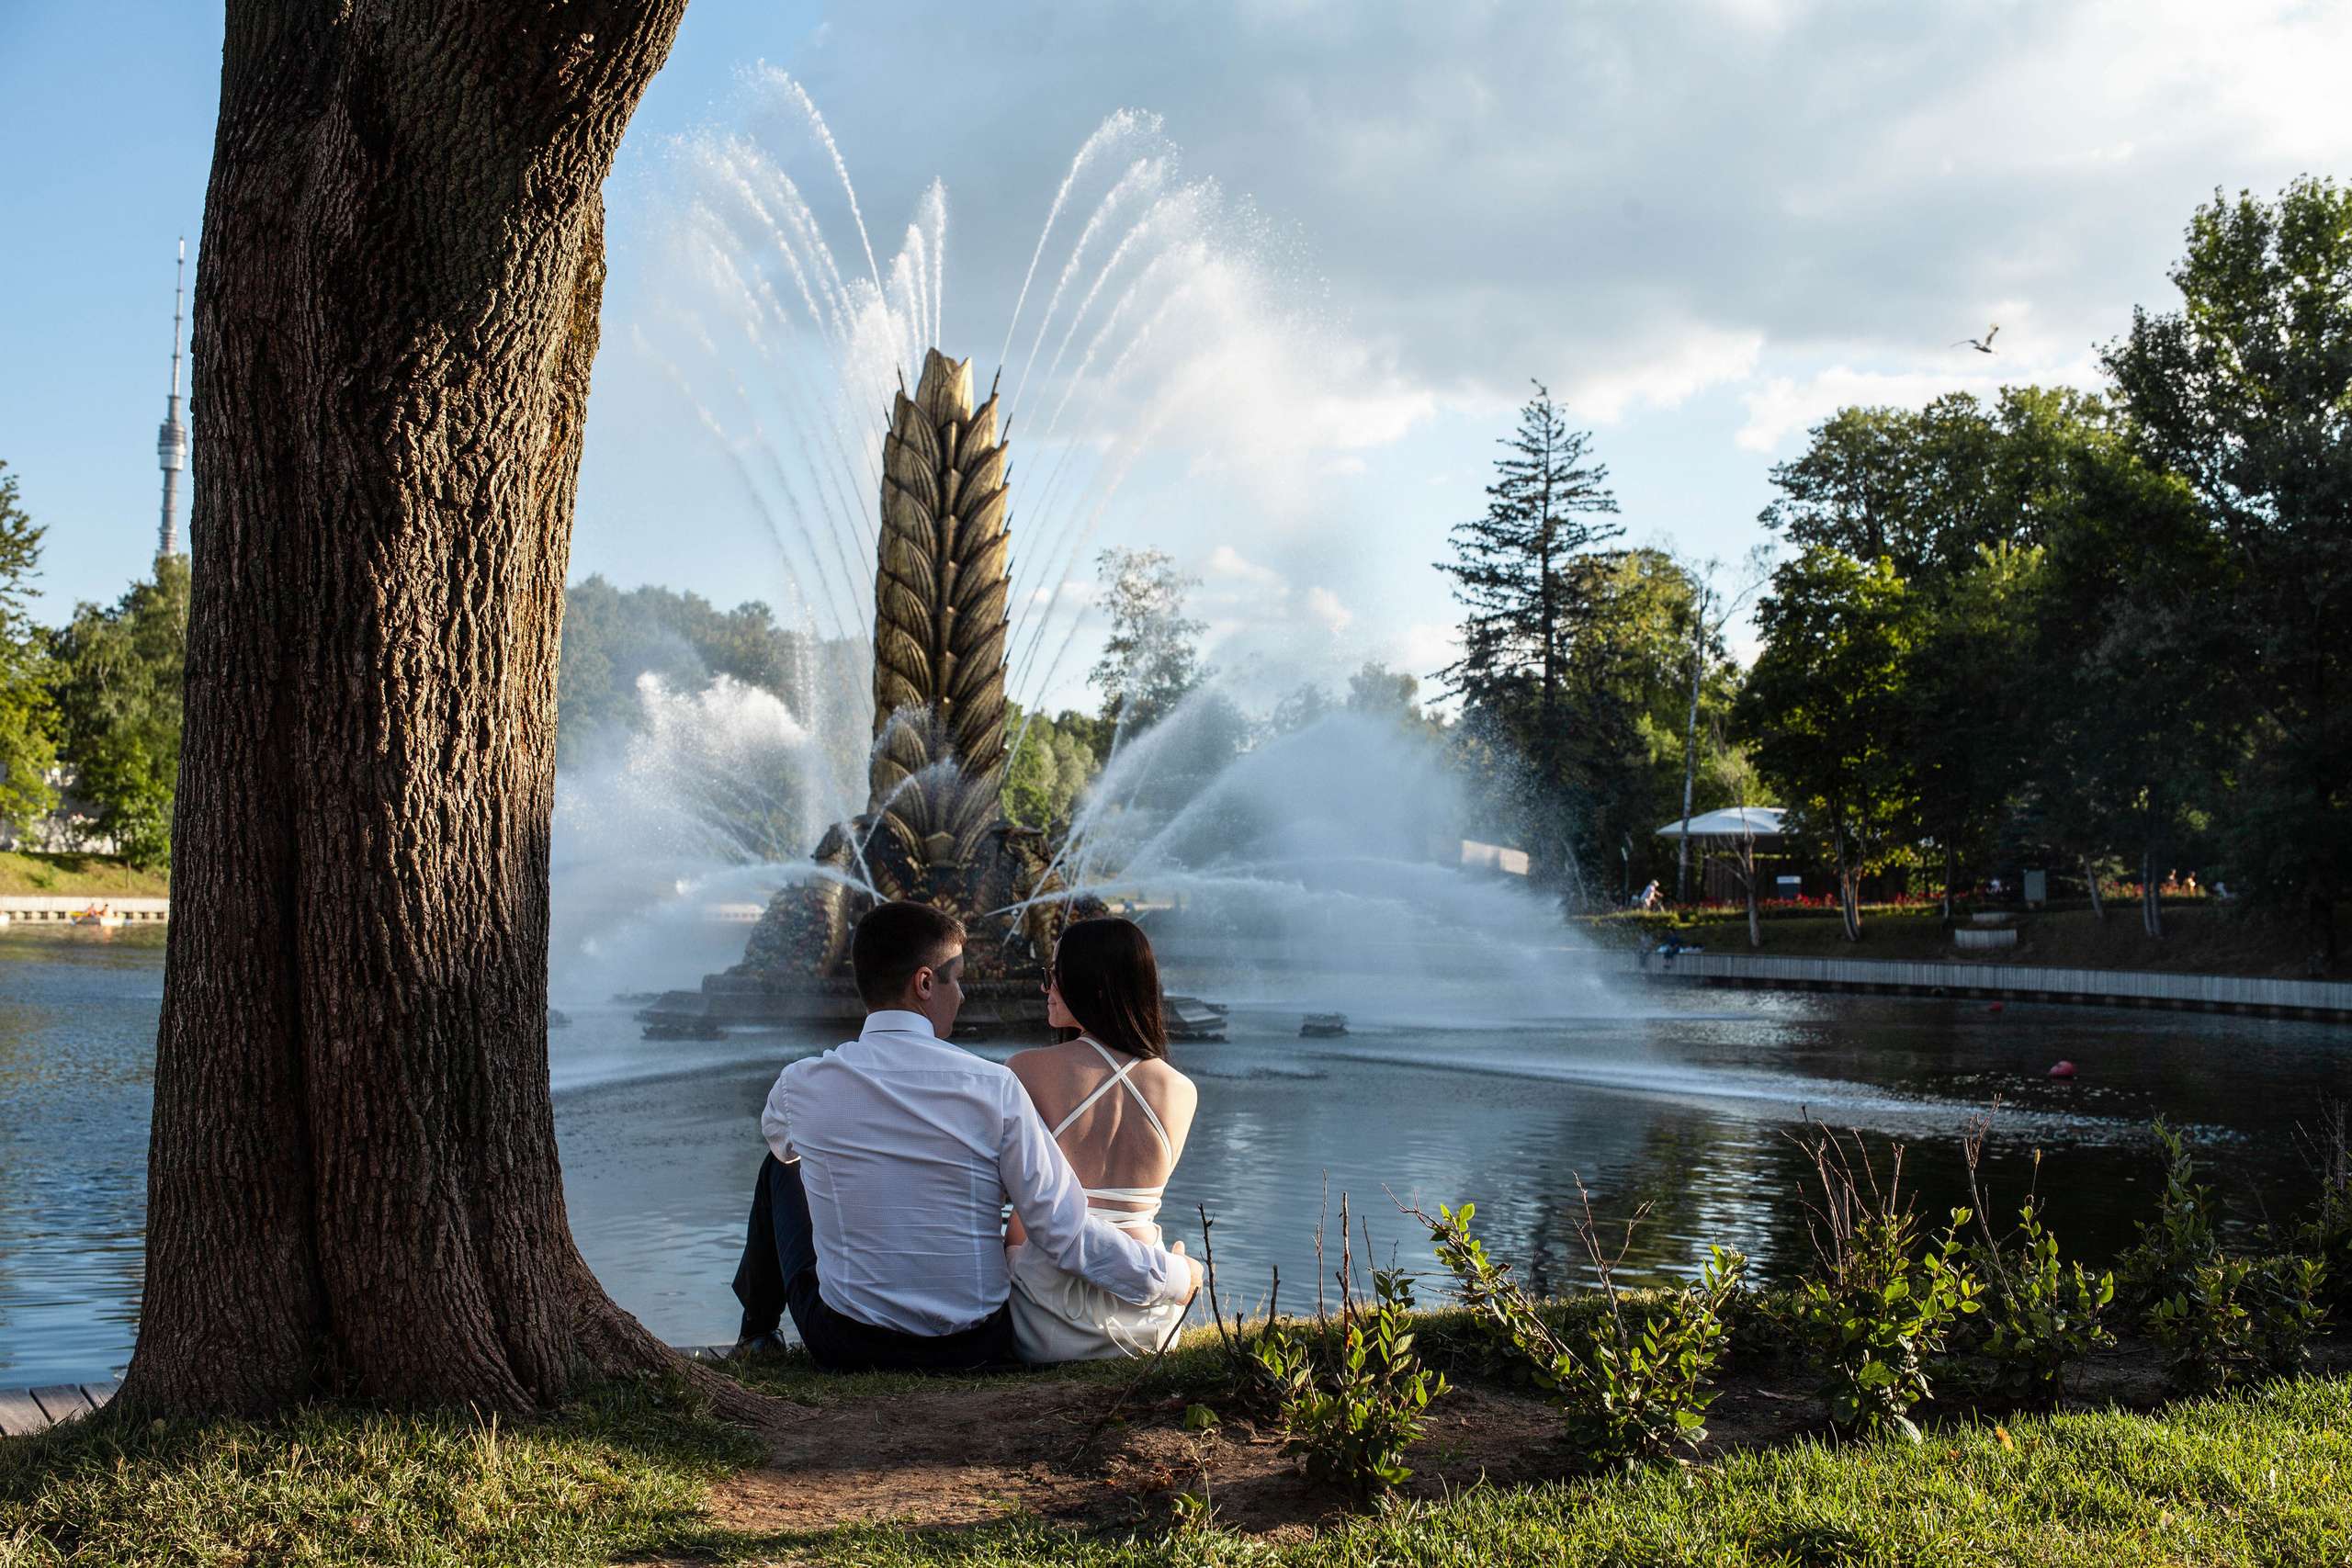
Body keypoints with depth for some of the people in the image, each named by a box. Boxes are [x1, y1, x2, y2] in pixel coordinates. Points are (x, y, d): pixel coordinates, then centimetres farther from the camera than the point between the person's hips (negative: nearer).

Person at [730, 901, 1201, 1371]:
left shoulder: (803, 1085, -10)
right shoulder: (994, 1089, -15)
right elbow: (1066, 1233, -13)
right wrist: (1176, 1276, 2)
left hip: (845, 1349, 0)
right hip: (973, 1351, 0)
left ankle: (758, 1331, 46)